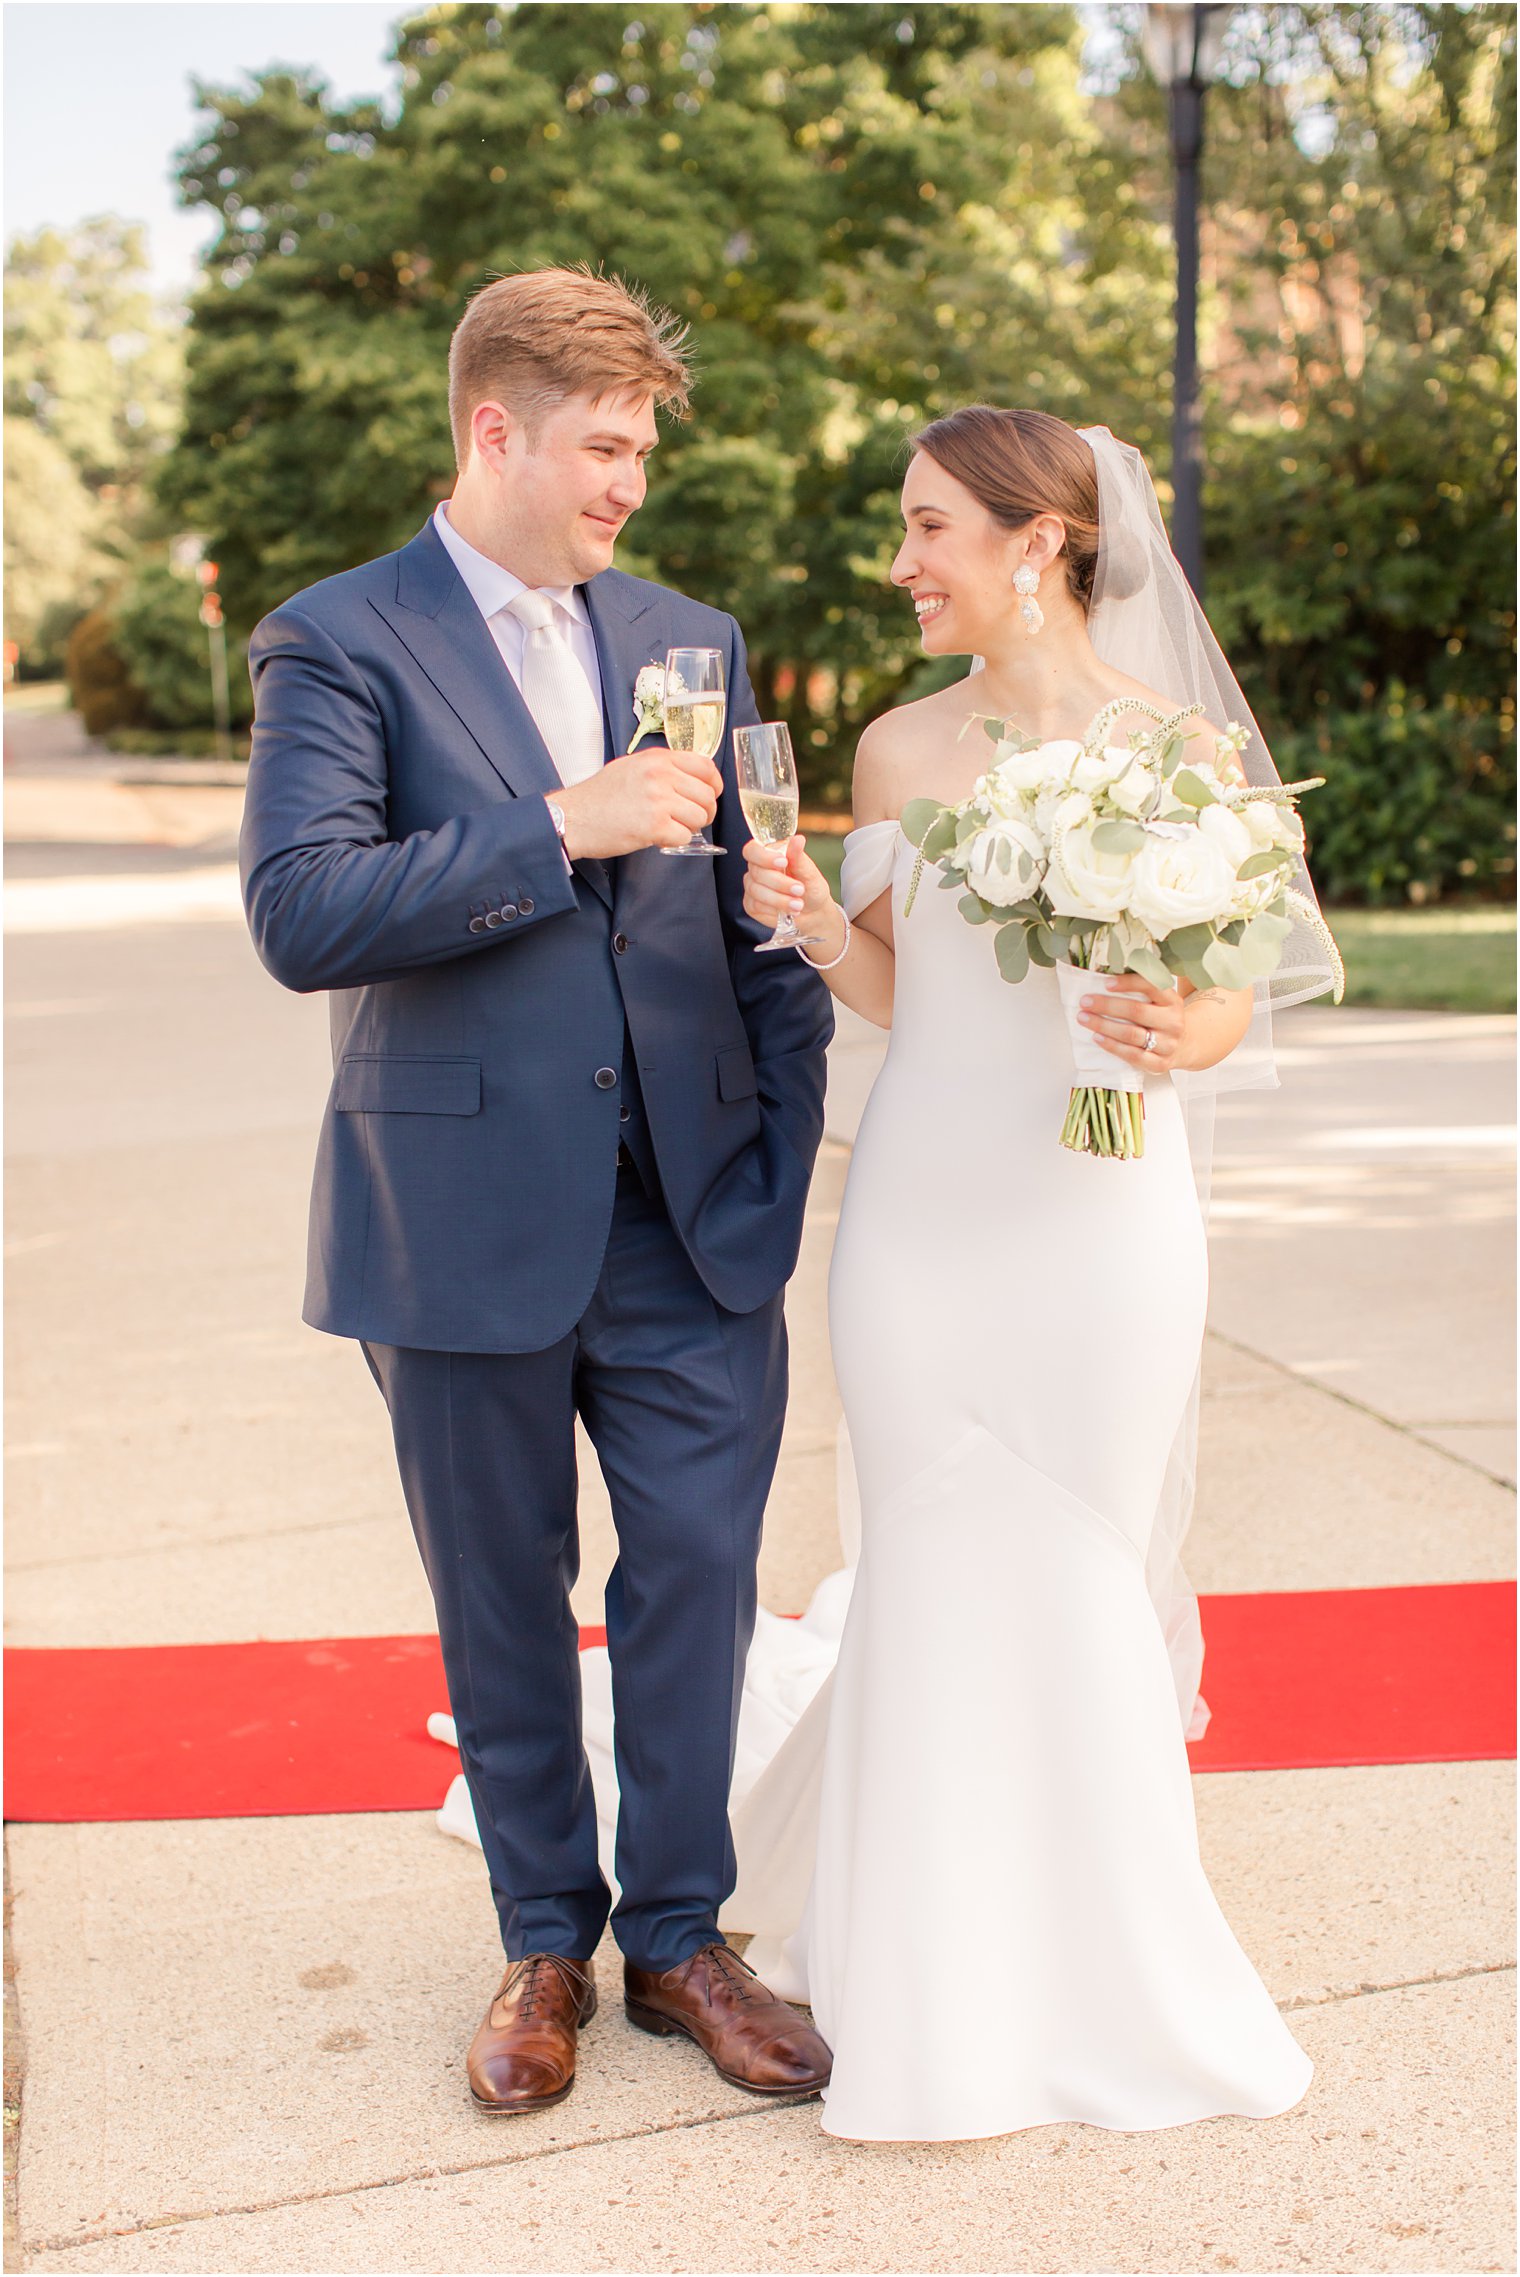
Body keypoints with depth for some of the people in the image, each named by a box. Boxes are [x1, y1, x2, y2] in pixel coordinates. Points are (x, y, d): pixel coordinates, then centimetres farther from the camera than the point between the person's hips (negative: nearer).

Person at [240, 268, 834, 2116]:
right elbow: (298, 917, -17)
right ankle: (544, 1946, 31)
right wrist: (563, 826, -20)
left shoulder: (693, 642, 11)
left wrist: (785, 1151, 4)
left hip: (692, 1217, 4)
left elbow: (758, 922, 12)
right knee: (503, 1608, 11)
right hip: (470, 1223, -3)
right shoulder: (339, 643, -4)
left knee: (700, 1576, 7)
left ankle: (677, 1934, 27)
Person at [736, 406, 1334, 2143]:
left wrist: (1184, 1032, -22)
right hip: (921, 1212, 2)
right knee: (943, 1583, 6)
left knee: (1079, 1580, 8)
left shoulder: (1177, 746, -3)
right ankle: (942, 1995, 24)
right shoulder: (896, 748, 4)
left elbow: (1236, 992, 0)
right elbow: (893, 990, 10)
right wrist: (807, 923, -10)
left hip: (1100, 1216, -1)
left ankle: (1091, 1964, 32)